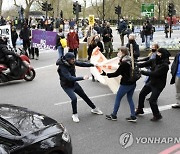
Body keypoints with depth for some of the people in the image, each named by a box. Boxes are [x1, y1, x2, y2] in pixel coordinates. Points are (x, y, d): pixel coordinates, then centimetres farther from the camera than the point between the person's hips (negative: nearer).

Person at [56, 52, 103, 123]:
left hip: (74, 83, 7)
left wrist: (93, 65, -15)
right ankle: (74, 115, 2)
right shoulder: (62, 67, -32)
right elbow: (70, 78, -40)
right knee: (74, 98, -23)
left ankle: (94, 109, 34)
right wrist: (82, 78, -43)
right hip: (67, 86, -7)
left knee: (84, 96, 15)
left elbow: (82, 64, -5)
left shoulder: (72, 62, -14)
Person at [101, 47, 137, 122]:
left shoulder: (124, 63, -19)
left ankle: (113, 115, 17)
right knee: (130, 99, 16)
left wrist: (106, 74, -11)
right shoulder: (130, 61, 6)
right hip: (133, 83, 8)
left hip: (126, 84, -8)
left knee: (118, 98, 6)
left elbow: (116, 73, -17)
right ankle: (133, 116, 13)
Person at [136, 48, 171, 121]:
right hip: (151, 82, 8)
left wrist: (142, 72, -30)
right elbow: (144, 64, -7)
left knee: (152, 100, -9)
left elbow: (154, 74, -31)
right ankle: (140, 110, 37)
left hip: (158, 85, -8)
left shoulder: (164, 65, -26)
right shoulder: (154, 60, -5)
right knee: (141, 94, 16)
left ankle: (157, 115, 14)